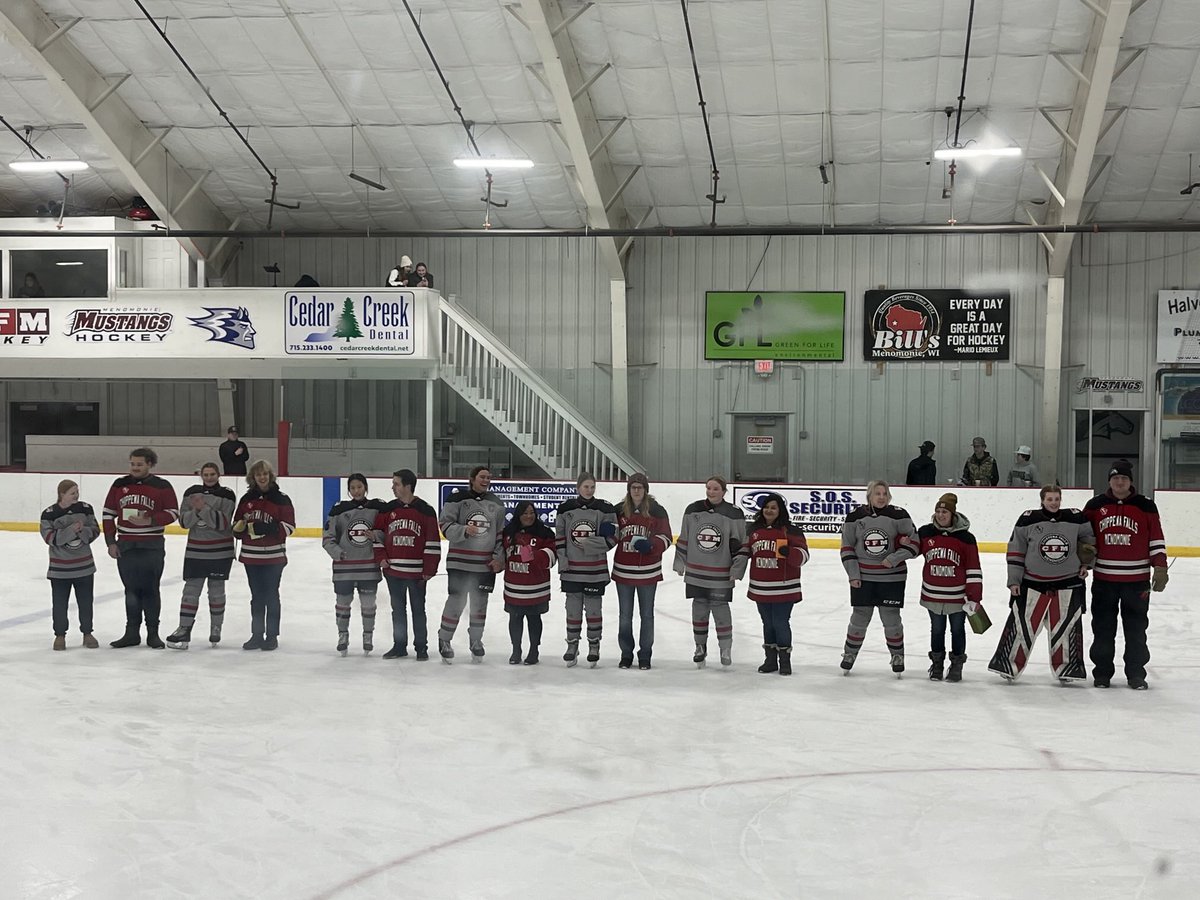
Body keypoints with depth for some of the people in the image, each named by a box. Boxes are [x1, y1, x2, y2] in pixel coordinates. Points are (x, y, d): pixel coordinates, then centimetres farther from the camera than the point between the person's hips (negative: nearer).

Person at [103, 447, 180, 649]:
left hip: (152, 547, -3)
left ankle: (152, 633, 9)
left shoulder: (162, 486, -3)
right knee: (131, 590, 8)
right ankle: (131, 633, 15)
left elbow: (172, 512, -4)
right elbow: (109, 513, 10)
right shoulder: (119, 485, 7)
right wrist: (111, 542, 4)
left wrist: (150, 521, -18)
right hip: (125, 547, 3)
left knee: (150, 589, 1)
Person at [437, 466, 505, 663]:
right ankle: (444, 639, 11)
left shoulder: (496, 504, 9)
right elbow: (445, 524, -6)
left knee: (480, 602, 11)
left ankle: (476, 640, 24)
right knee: (456, 600, -4)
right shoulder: (457, 499, -5)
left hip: (486, 564, 4)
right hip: (459, 561, -4)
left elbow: (501, 533, 13)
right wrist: (464, 530, -23)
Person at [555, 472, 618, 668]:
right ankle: (572, 645, 22)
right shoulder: (565, 508, 2)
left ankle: (594, 646, 19)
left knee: (593, 608, 6)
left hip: (595, 570, -1)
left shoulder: (605, 509, -4)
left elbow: (612, 539, -4)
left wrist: (589, 544, -16)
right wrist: (562, 560, -3)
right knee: (573, 608, 9)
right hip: (572, 569, 1)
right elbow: (559, 537, 6)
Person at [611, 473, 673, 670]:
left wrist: (650, 545, -23)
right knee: (625, 615, 10)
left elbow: (666, 538, -5)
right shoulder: (619, 510, 1)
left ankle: (645, 654, 19)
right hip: (623, 571, 2)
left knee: (646, 615, 8)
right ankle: (626, 653, 22)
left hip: (647, 572, -2)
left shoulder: (657, 511, -4)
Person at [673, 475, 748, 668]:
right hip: (696, 572, 3)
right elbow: (683, 540, 11)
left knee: (720, 608, -2)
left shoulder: (734, 514, -6)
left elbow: (740, 545, -3)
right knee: (699, 608, 9)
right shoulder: (693, 510, 3)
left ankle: (725, 648, 12)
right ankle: (700, 647, 22)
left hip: (721, 575, -3)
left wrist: (737, 569, -7)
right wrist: (680, 563, 12)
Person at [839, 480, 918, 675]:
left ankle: (897, 655, 23)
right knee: (860, 617, 6)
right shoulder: (855, 517, -2)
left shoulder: (898, 516, -6)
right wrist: (853, 574, -2)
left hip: (892, 577, -1)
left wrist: (894, 558, -16)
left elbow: (914, 544, -4)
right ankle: (850, 653, 25)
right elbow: (847, 547, 4)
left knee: (891, 618, 3)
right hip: (862, 577, 1)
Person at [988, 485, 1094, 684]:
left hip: (1068, 584, 1)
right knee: (1022, 625, 0)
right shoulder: (1028, 520, -5)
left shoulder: (1076, 519, -2)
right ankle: (1008, 666, 10)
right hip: (1033, 583, -1)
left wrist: (1085, 563, 9)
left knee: (1066, 627, 5)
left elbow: (1090, 538, 16)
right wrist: (1014, 580, -2)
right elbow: (1015, 551, 0)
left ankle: (1065, 669, 17)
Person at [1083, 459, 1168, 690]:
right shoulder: (1095, 505, 4)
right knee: (1103, 628, 5)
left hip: (1137, 579, -1)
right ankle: (1102, 672, 15)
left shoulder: (1146, 506, 1)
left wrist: (1160, 569, -3)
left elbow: (1156, 540, 3)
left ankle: (1136, 673, 14)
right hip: (1104, 579, 1)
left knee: (1136, 628, 4)